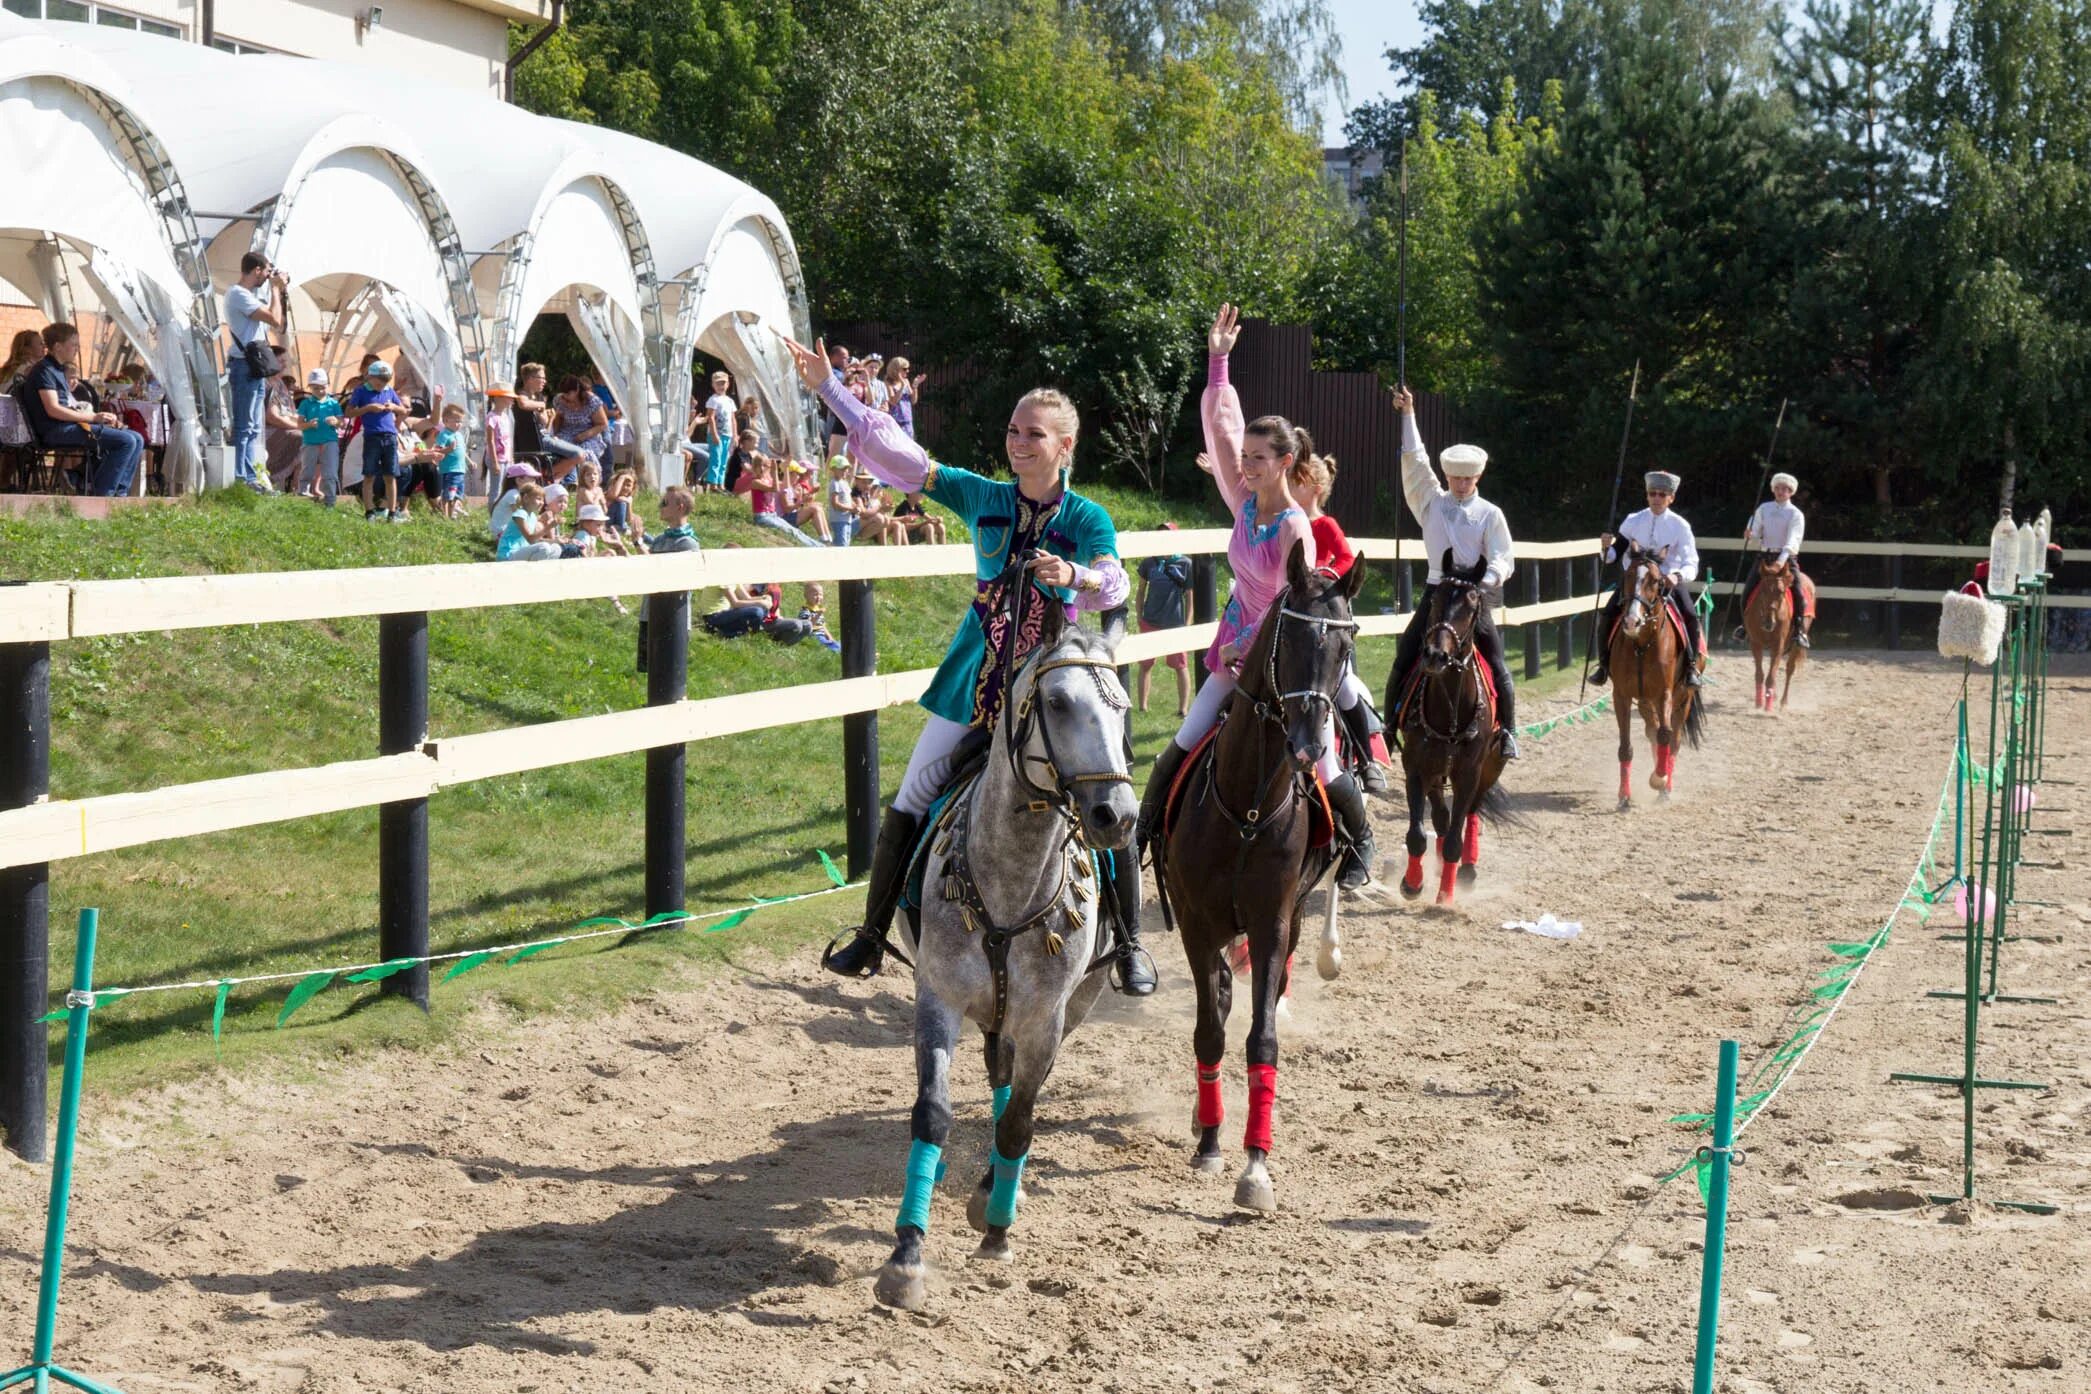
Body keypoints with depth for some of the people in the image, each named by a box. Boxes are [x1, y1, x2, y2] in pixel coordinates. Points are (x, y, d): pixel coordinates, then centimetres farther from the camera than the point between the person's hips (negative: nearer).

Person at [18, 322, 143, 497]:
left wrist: (102, 418, 9)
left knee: (137, 439, 3)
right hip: (58, 430, -10)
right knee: (126, 441, -23)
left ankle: (119, 493, -3)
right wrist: (93, 417, -19)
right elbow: (53, 410, -18)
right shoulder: (44, 370, -7)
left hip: (73, 424, 10)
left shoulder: (60, 370, 24)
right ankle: (100, 496, -19)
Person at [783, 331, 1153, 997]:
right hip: (977, 677, 2)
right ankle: (871, 937, 15)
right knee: (908, 808, 3)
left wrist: (1076, 576, -42)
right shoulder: (984, 497, 3)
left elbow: (1114, 585, -20)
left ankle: (1129, 946, 10)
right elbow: (899, 454, 2)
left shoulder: (1088, 518, -3)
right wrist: (828, 387, 0)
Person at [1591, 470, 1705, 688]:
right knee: (1608, 615, -17)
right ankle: (1604, 665, 2)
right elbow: (1612, 556, 2)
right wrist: (1607, 547, -23)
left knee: (1690, 615, -24)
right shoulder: (1633, 521, -2)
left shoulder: (1680, 526, -7)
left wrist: (1678, 577, -35)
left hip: (1670, 580, -1)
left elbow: (1691, 564, -13)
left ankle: (1691, 666, -7)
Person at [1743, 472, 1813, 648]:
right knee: (1747, 593, -5)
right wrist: (1749, 536, -17)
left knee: (1799, 593, -20)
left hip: (1787, 558, -3)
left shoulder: (1796, 515, -5)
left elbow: (1792, 541, -16)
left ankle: (1800, 631, -9)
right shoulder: (1764, 509, 7)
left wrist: (1781, 561, -31)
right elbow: (1755, 535, 8)